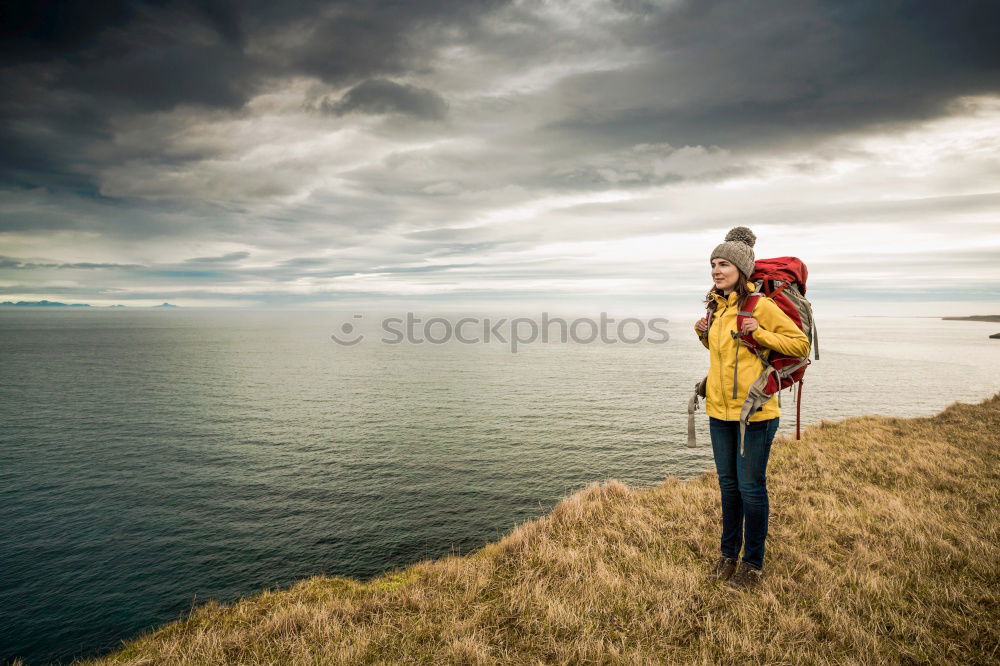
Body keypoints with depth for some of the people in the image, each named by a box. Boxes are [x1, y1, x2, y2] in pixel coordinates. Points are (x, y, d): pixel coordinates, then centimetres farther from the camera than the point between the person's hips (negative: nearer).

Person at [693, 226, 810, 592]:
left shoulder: (760, 305, -12)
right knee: (728, 484, 17)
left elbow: (800, 343, -9)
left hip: (754, 410, -7)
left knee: (750, 487, 4)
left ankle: (753, 564, 21)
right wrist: (703, 334, 5)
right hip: (719, 410, 7)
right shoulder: (717, 306, 9)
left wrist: (759, 333, -20)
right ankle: (729, 553, 33)